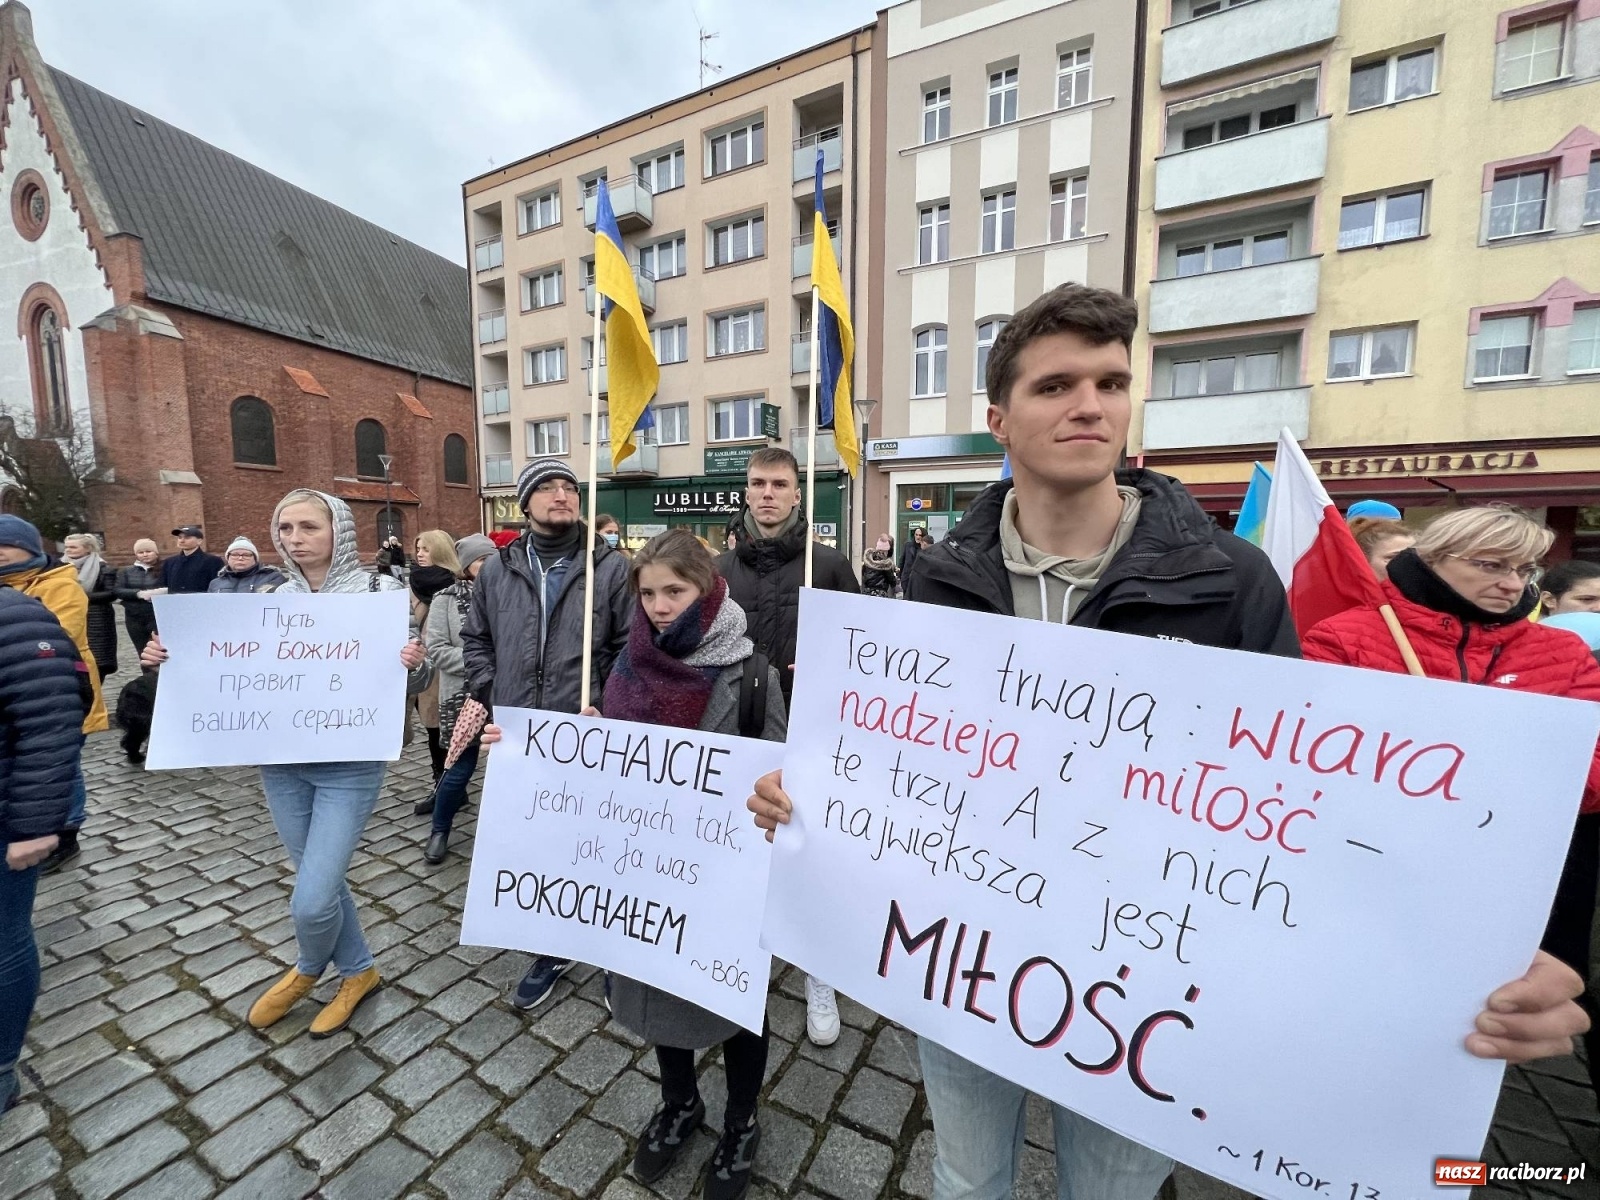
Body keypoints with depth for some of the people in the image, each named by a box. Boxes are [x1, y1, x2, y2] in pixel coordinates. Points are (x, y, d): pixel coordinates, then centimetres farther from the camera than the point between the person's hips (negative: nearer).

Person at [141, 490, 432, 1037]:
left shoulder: (378, 592, -10)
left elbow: (408, 681, -9)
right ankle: (358, 972, 41)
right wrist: (173, 656, -3)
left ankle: (308, 969, 33)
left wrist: (416, 665, -32)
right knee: (322, 882, 17)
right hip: (282, 765, 5)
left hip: (349, 766, -5)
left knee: (310, 901, -3)